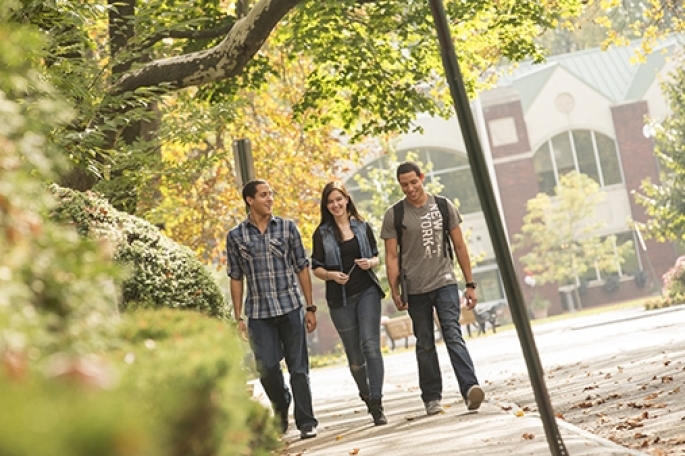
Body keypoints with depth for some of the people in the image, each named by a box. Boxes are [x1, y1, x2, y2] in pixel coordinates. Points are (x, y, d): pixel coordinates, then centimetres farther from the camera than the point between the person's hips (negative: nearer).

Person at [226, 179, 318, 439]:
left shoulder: (287, 228, 4)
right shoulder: (235, 237, 4)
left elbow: (301, 268, 6)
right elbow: (236, 278, 8)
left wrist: (310, 308, 2)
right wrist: (238, 318, 4)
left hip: (290, 307, 0)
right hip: (259, 313, 0)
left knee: (298, 367, 0)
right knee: (267, 368, -2)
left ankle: (306, 422, 8)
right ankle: (281, 411, 25)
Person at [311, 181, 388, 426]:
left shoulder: (362, 227, 7)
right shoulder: (322, 234, 3)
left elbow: (375, 257, 14)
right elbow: (316, 267, 4)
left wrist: (369, 263, -9)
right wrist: (332, 275, -16)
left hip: (367, 291, 0)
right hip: (340, 298, 0)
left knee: (370, 344, -15)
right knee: (354, 354, 7)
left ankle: (376, 404, -17)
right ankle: (365, 393, 33)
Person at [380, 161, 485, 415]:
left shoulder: (443, 206, 5)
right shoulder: (394, 215, 1)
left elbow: (459, 246, 8)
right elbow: (391, 256, 2)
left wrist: (470, 284, 6)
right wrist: (394, 291, -6)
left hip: (445, 282, 0)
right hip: (415, 289, 0)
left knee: (453, 335, -15)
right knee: (425, 344, 6)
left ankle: (469, 388, -25)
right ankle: (432, 399, 14)